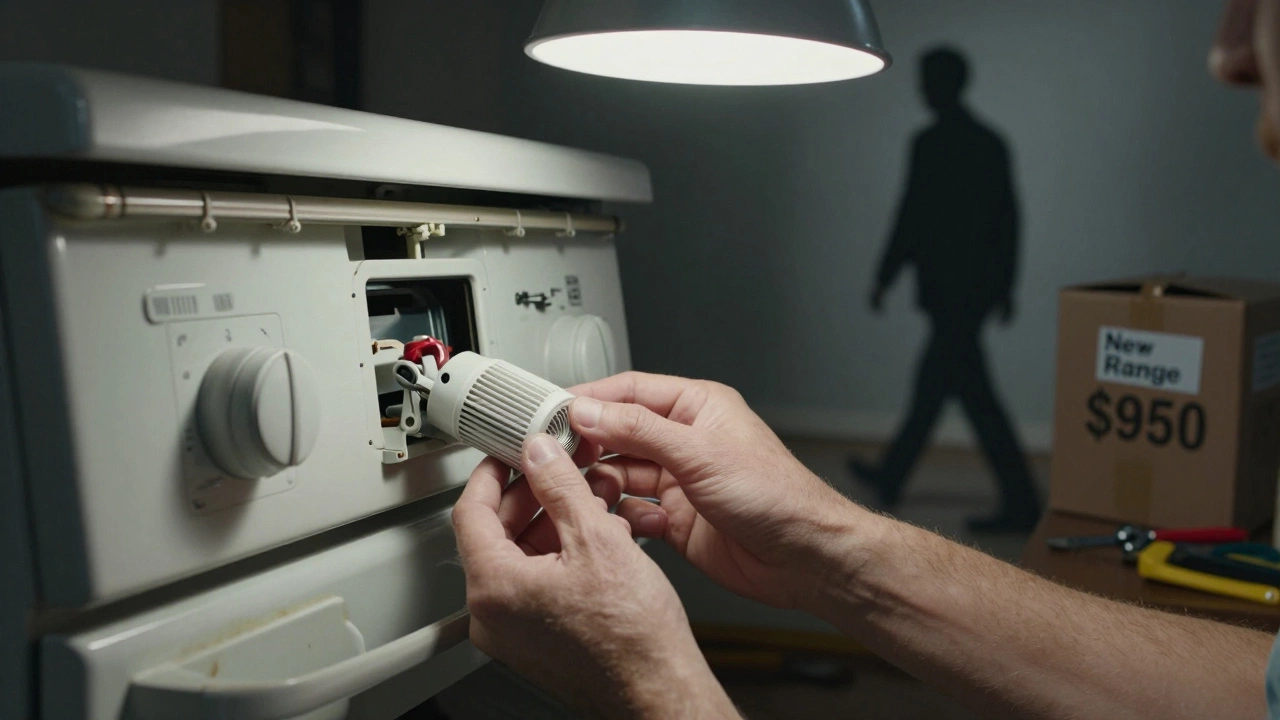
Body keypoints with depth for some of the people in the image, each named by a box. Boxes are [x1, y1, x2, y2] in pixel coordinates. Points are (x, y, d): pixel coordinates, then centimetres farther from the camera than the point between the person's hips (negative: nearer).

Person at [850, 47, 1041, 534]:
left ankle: (1020, 503, -5)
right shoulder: (990, 142, 11)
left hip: (946, 285, -9)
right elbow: (1007, 217, 12)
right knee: (932, 380, 17)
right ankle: (891, 477, 32)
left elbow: (912, 216, -13)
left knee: (973, 390, -5)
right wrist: (1004, 285, 18)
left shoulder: (930, 144, -12)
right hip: (982, 284, 9)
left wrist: (885, 278, -3)